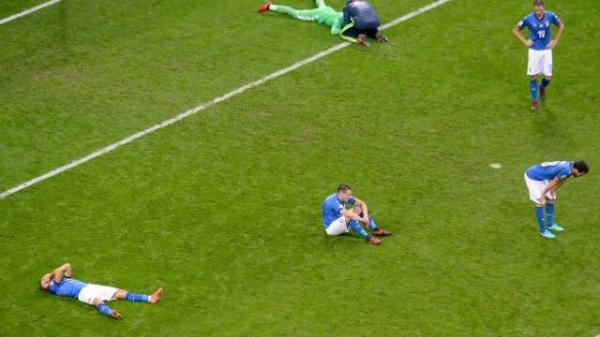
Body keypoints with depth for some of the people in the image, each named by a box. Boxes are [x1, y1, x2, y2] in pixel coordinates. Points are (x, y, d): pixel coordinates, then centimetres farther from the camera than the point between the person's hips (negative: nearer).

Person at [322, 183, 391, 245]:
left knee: (359, 208, -1)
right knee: (349, 217, -35)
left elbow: (362, 203, 1)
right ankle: (368, 238, -37)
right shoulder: (333, 201, -31)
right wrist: (362, 220, -29)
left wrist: (366, 216, -16)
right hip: (330, 227, -9)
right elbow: (348, 214, -40)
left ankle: (376, 230, -7)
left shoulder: (345, 198, -4)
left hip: (340, 223, 9)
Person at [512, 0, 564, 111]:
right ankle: (535, 101, 16)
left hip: (547, 50, 1)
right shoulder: (528, 19, -14)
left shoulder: (550, 16, -10)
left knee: (548, 77, 1)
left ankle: (542, 88, 37)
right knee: (533, 77, -1)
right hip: (534, 51, -1)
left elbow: (561, 25, 9)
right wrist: (525, 41, -8)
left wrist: (555, 41, 2)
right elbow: (515, 30, 1)